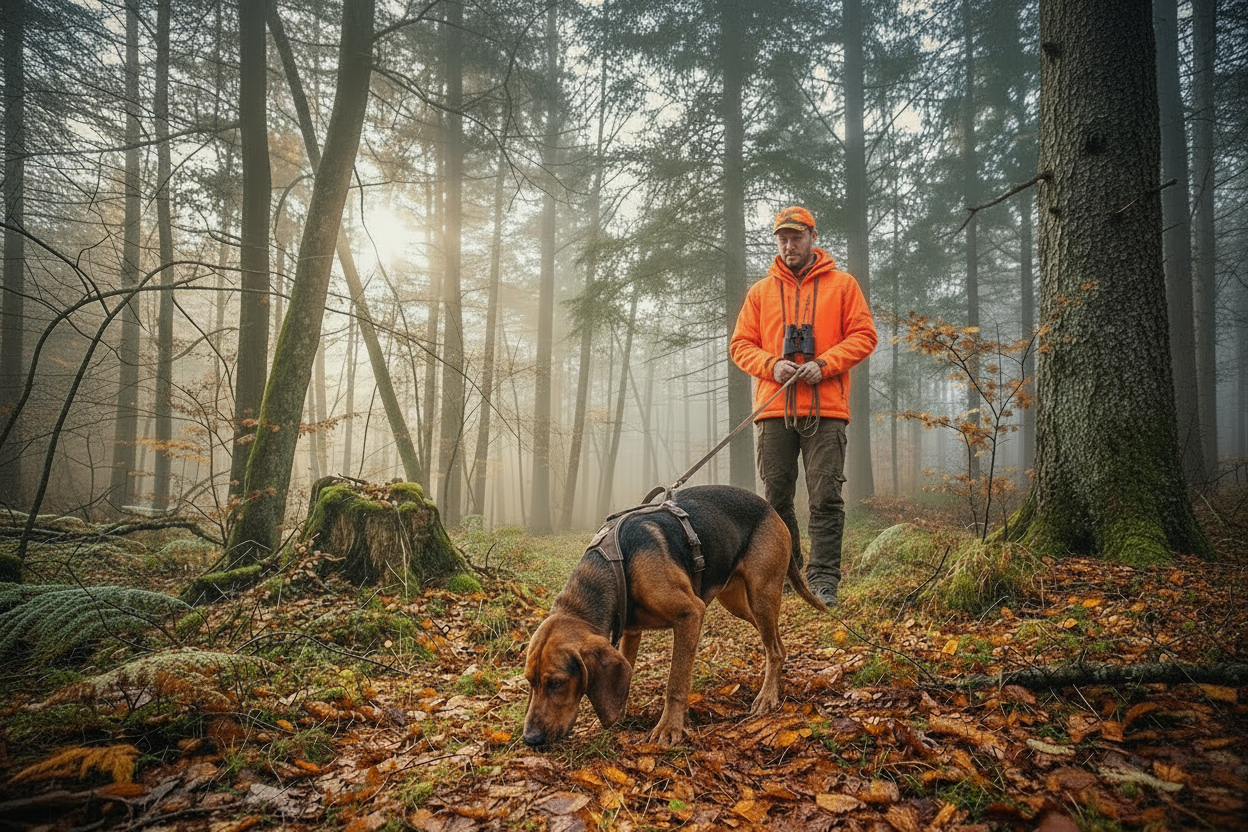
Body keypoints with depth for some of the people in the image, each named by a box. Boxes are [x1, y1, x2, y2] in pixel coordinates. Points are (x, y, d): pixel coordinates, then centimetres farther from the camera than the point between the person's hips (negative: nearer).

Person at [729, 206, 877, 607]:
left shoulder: (842, 284, 10)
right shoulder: (760, 292, 15)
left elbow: (863, 336, 4)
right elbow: (740, 344, 12)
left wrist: (824, 364, -10)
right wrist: (772, 364, -7)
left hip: (826, 409, -2)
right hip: (774, 410, 2)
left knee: (826, 496, -6)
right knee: (776, 496, 6)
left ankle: (823, 579, -3)